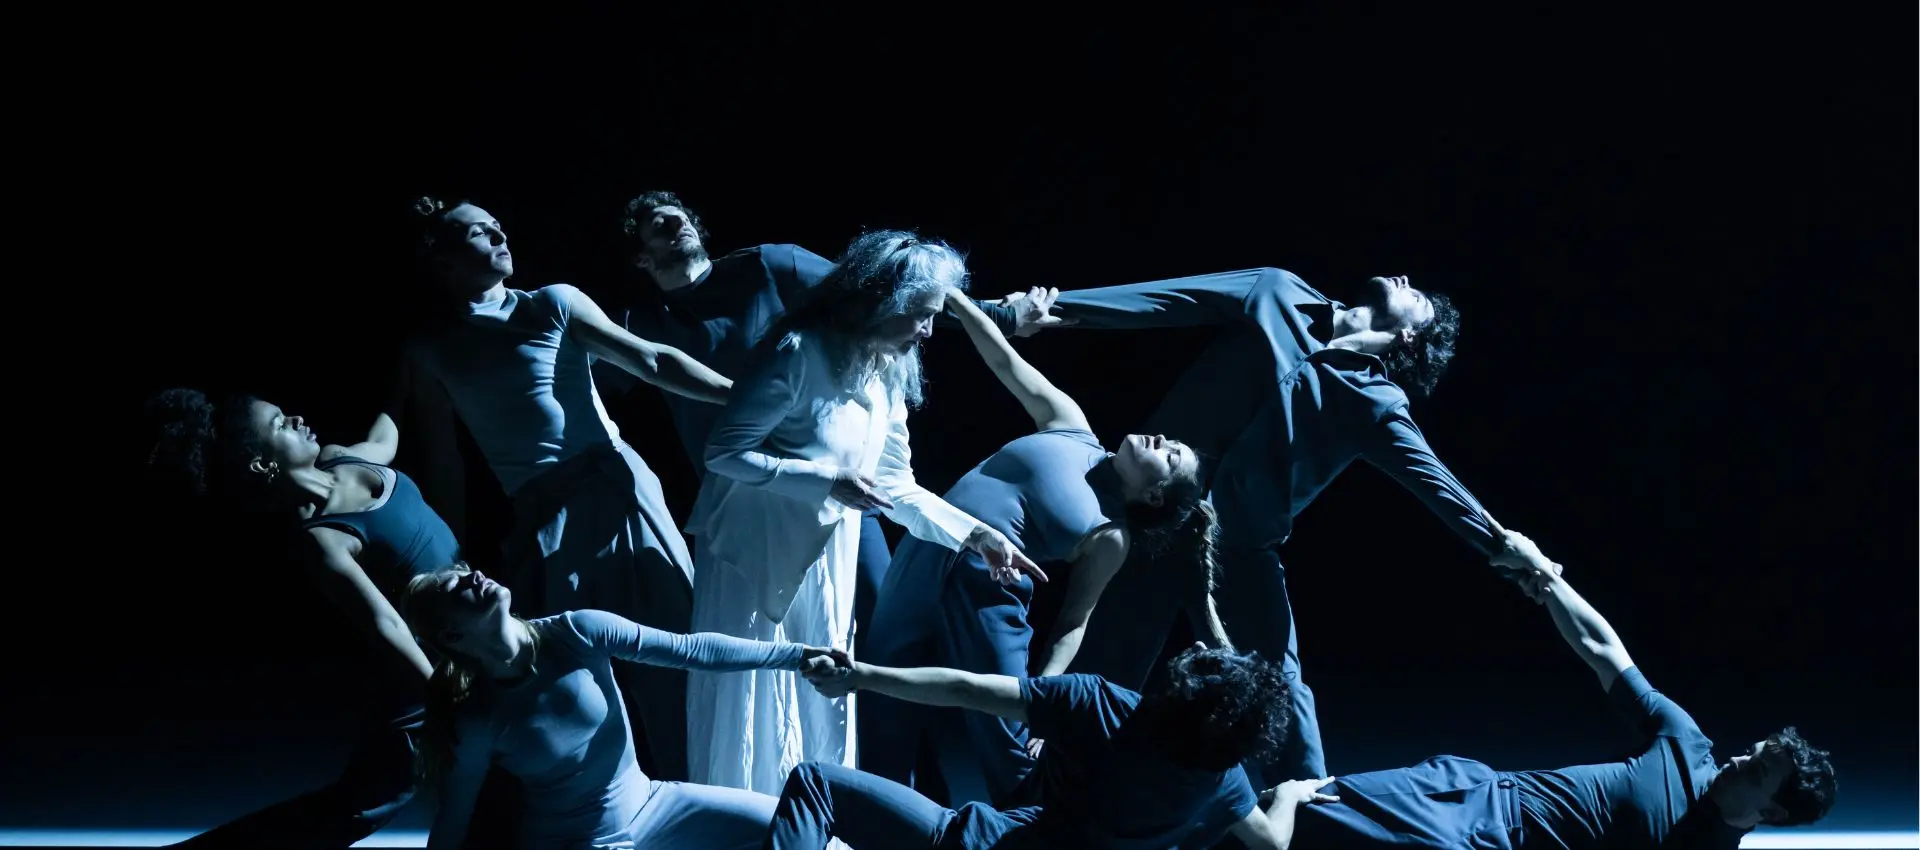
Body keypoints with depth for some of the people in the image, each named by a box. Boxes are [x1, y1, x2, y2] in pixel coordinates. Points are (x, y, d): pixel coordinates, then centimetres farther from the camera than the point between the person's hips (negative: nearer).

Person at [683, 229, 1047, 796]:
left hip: (824, 569, 7)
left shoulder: (890, 377, 6)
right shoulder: (800, 354, -19)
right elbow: (724, 452, -20)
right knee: (750, 718, 0)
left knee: (820, 717, 12)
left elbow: (896, 487, 9)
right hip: (756, 564, -7)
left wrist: (976, 536, -2)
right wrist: (826, 481, -26)